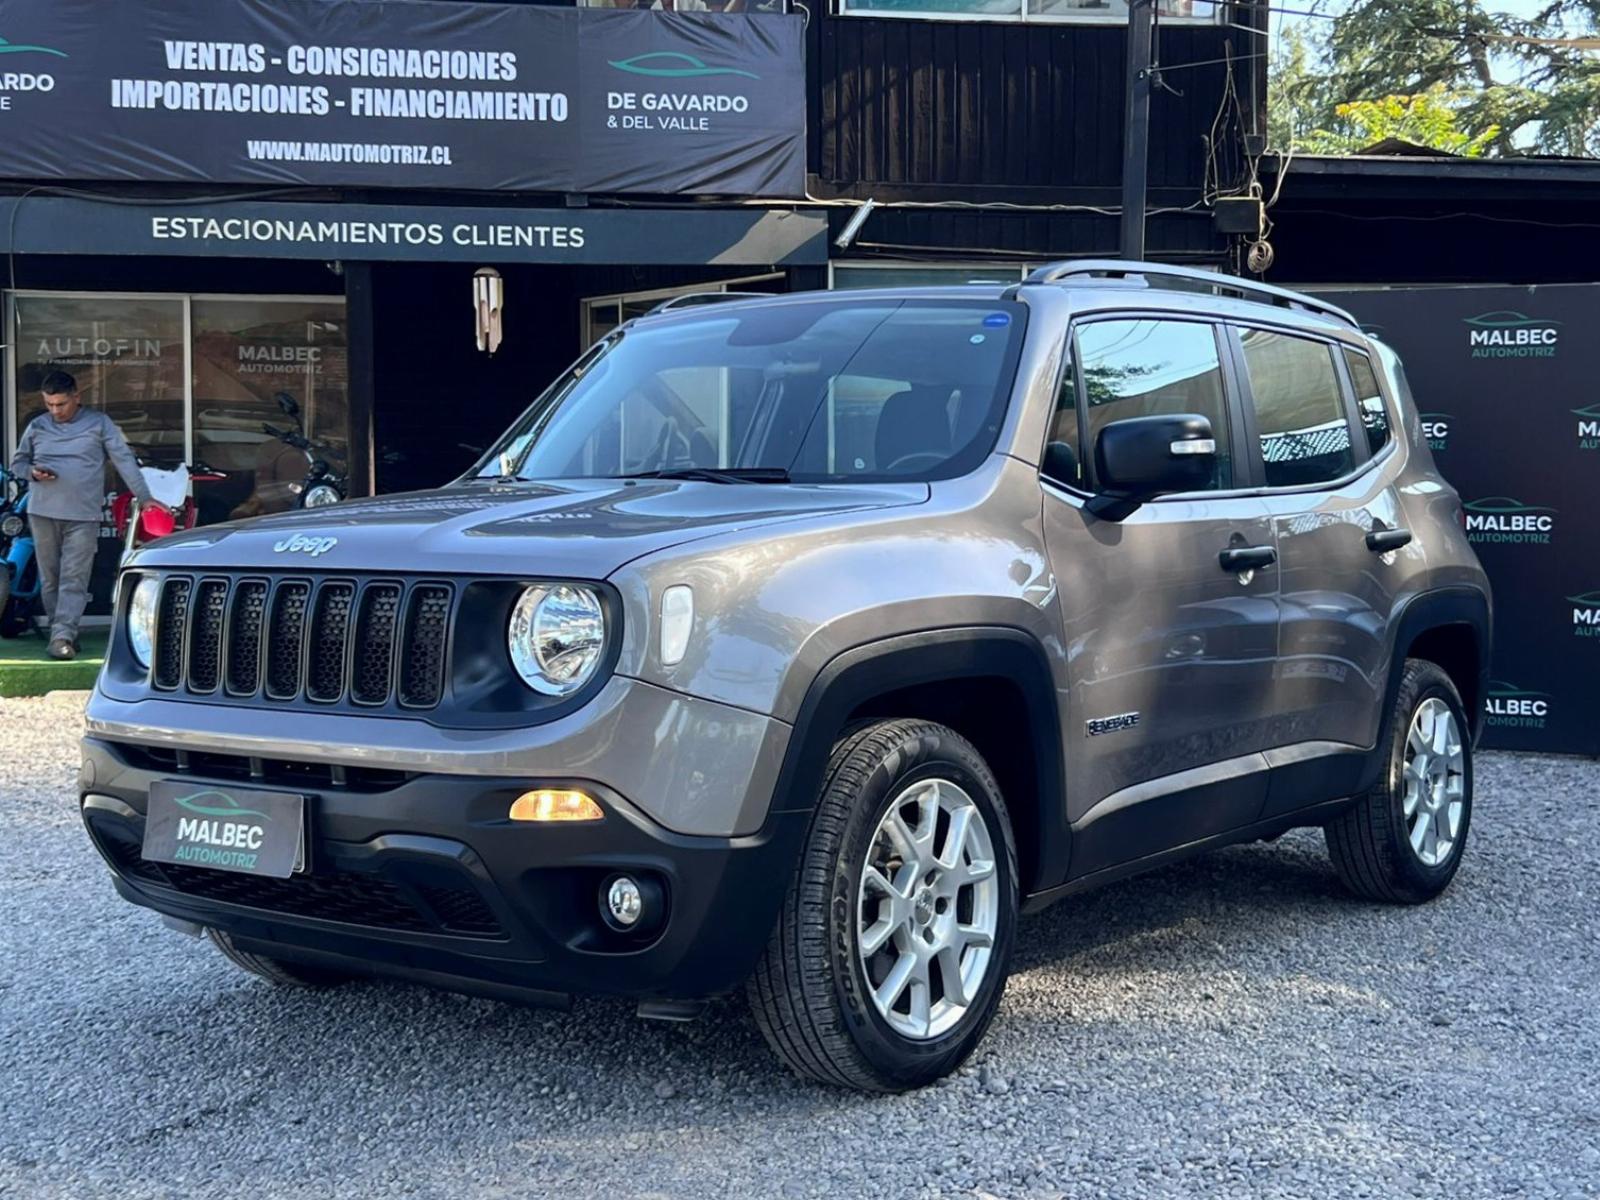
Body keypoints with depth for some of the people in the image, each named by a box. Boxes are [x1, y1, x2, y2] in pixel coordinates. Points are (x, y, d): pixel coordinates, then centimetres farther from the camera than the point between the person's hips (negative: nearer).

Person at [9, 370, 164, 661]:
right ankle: (61, 632, 15)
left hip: (83, 516, -3)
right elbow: (17, 463, 19)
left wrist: (144, 497, -6)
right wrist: (32, 471, -4)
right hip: (43, 513, 3)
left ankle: (62, 636, -14)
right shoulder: (37, 426, 11)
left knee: (74, 579, -9)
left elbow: (124, 460, 0)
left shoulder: (99, 424, 3)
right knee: (50, 579, 7)